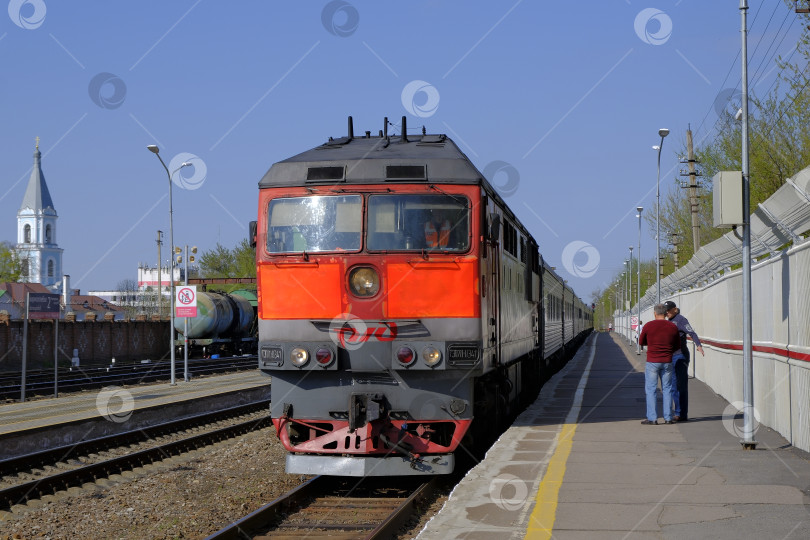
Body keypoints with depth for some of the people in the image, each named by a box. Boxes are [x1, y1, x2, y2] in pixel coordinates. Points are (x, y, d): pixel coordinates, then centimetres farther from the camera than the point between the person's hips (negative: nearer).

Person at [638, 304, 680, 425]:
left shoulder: (648, 326, -7)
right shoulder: (673, 327, 2)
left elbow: (641, 342, 7)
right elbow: (678, 346, 12)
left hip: (652, 362, -3)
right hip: (667, 362, 3)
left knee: (650, 390, 2)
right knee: (667, 389, 10)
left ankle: (652, 418, -1)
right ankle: (668, 417, 9)